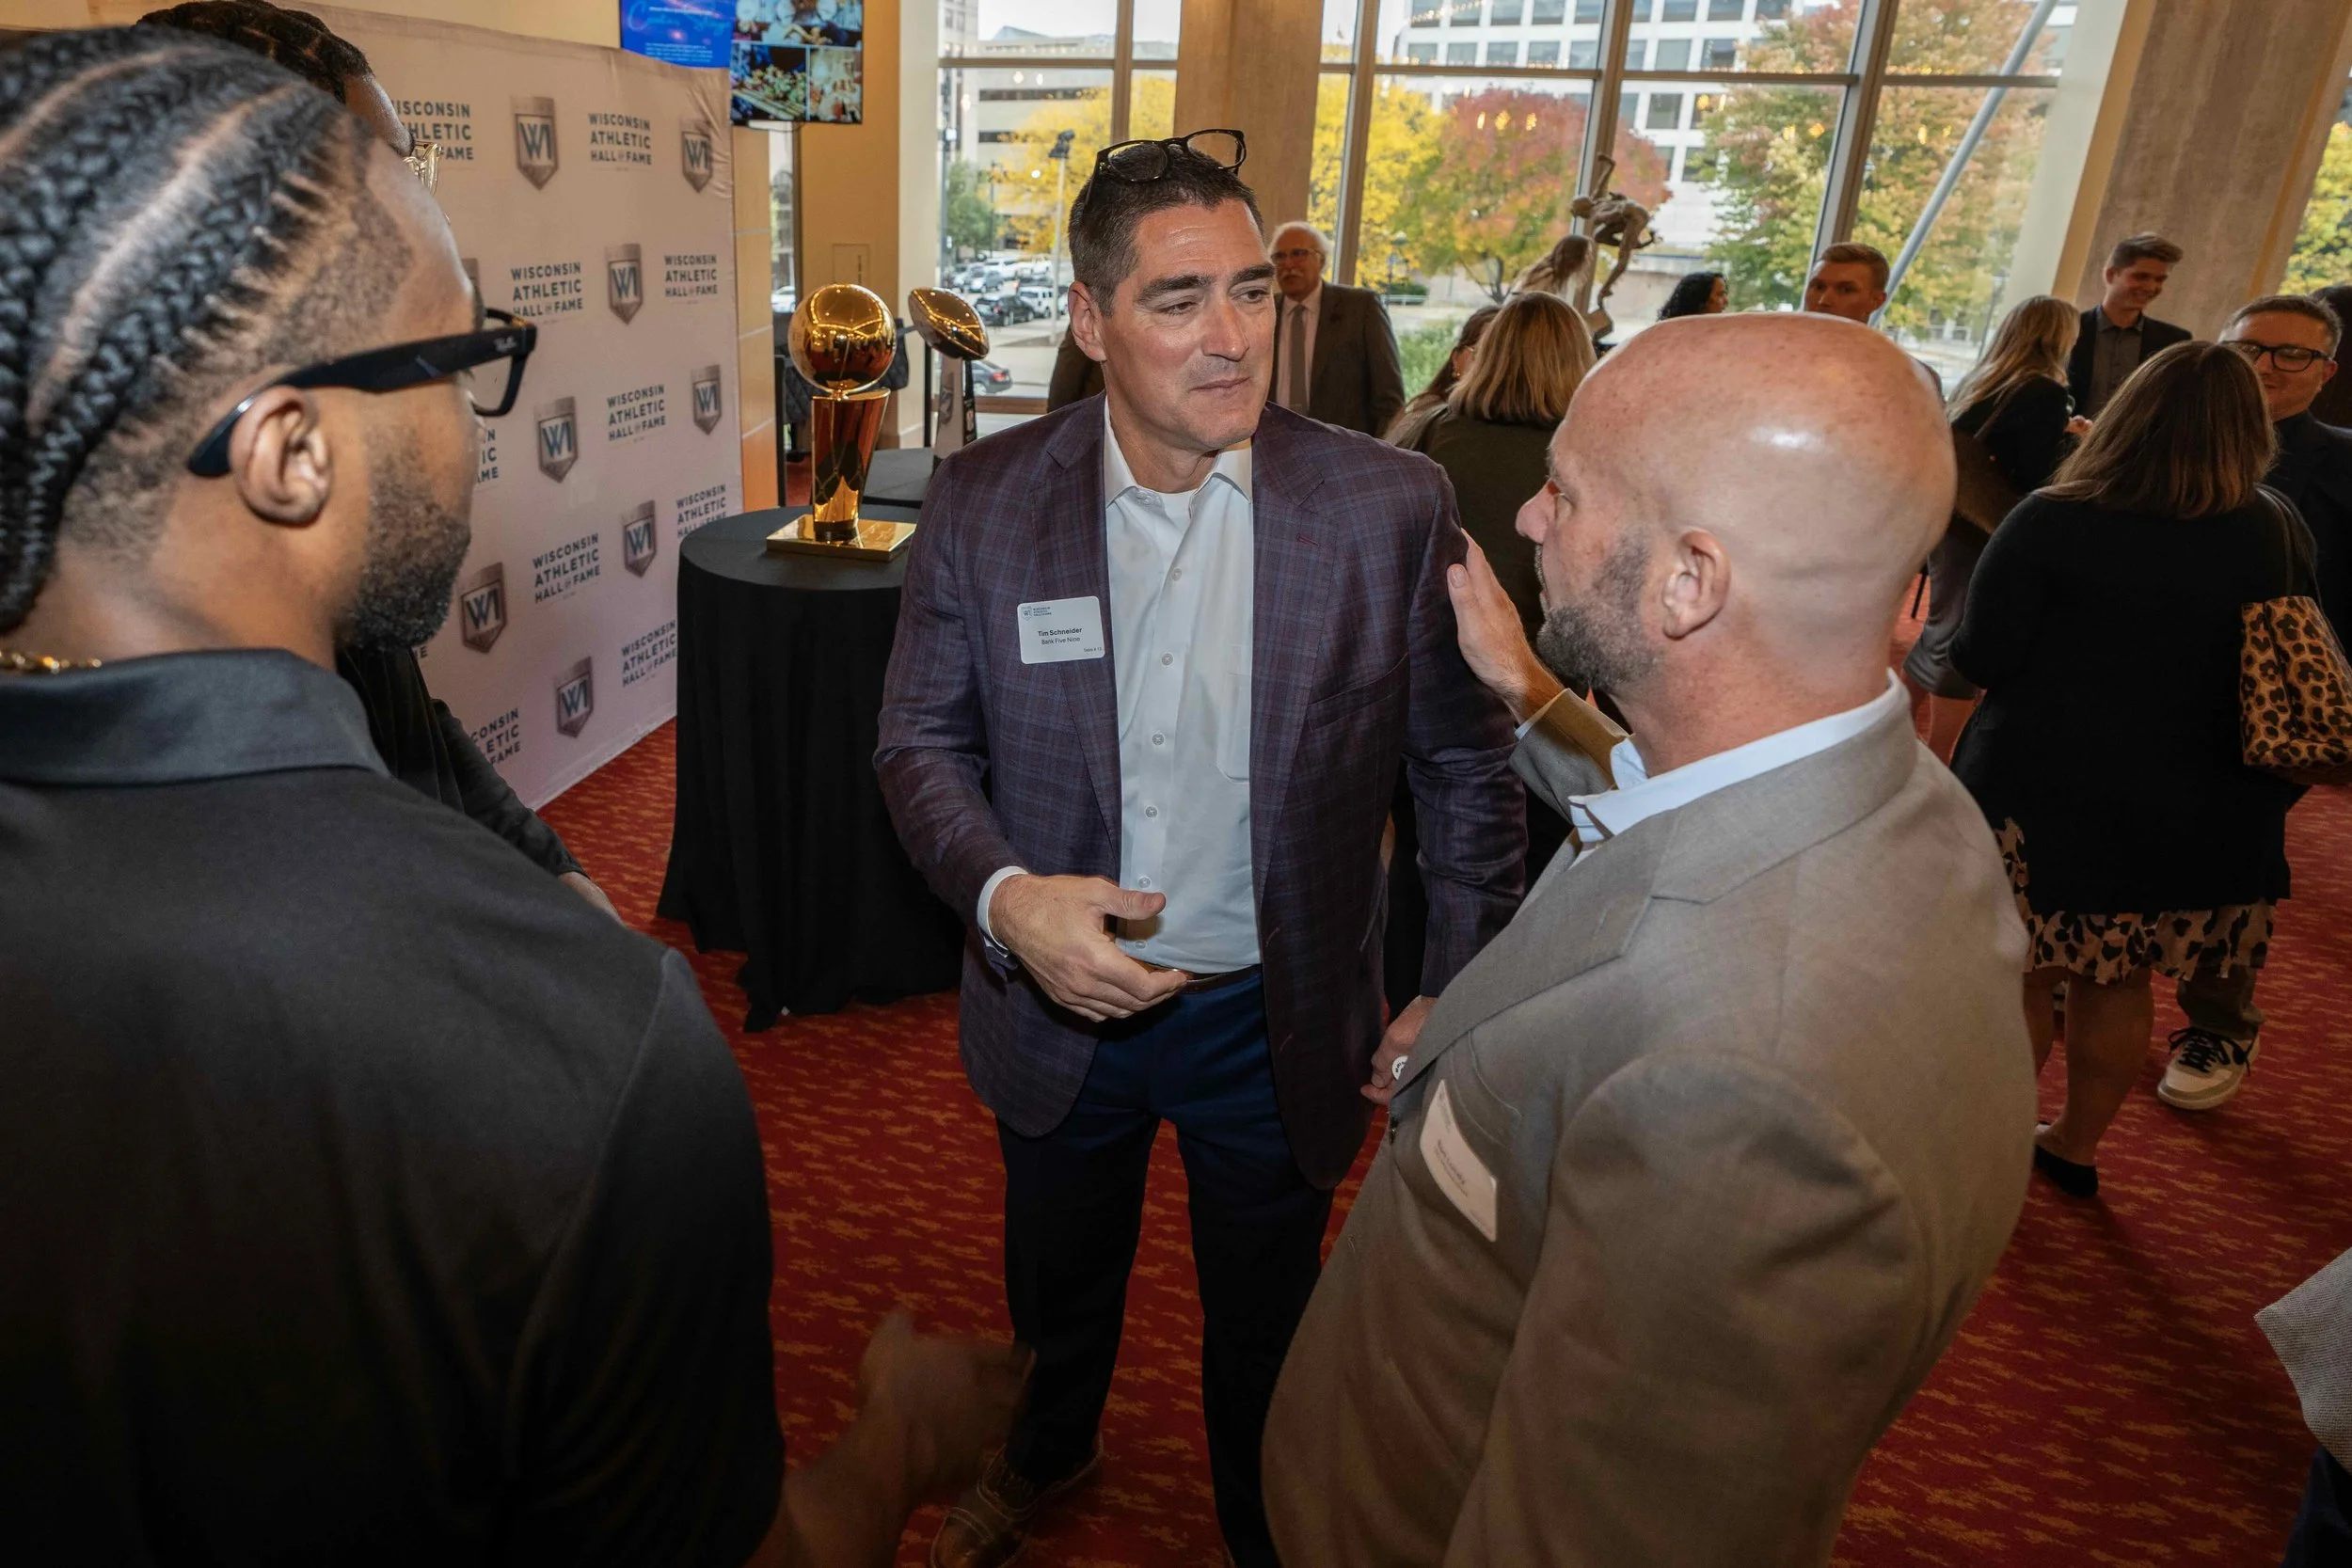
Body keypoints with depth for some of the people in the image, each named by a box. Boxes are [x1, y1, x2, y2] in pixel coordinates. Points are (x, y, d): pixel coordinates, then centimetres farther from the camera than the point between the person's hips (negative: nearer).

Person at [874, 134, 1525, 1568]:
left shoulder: (1391, 507, -15)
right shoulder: (984, 502, -11)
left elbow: (1470, 771, -6)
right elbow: (922, 738, -4)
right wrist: (1003, 893, -22)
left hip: (1276, 1019, -1)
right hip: (1057, 998, 2)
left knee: (1265, 1316, 22)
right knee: (1058, 1273, 29)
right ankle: (1049, 1450, 63)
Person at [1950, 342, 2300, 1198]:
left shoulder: (2053, 521, -13)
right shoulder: (2271, 535, -2)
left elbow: (1980, 659, -13)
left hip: (2046, 795, -3)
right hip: (2192, 812, 4)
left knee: (2022, 980, 10)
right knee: (2119, 985, 17)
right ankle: (2075, 1147, 33)